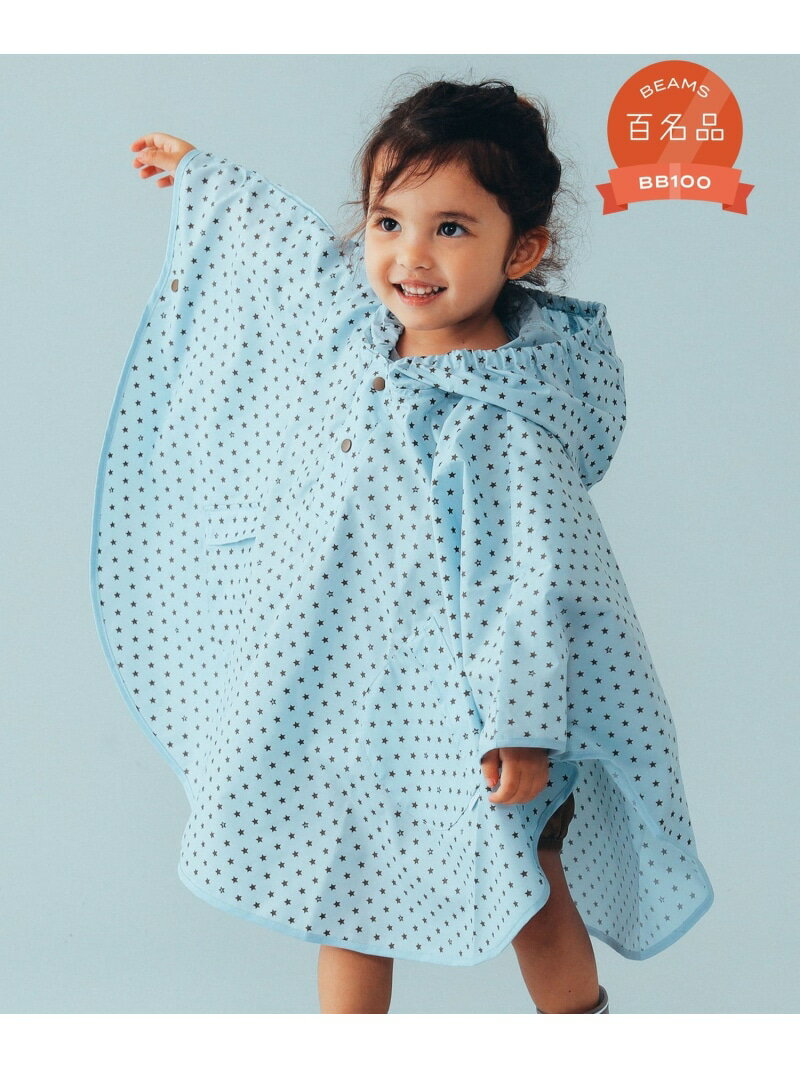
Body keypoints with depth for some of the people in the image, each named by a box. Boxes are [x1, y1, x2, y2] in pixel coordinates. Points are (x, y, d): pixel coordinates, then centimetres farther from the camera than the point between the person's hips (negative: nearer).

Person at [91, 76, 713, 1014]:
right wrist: (199, 178, 30)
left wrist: (520, 723, -23)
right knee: (341, 876, 17)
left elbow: (536, 578, -23)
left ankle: (579, 1014, 37)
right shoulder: (361, 320, -4)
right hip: (339, 670, 7)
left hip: (454, 693, -6)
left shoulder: (509, 420, -25)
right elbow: (298, 242, 17)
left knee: (519, 883, 12)